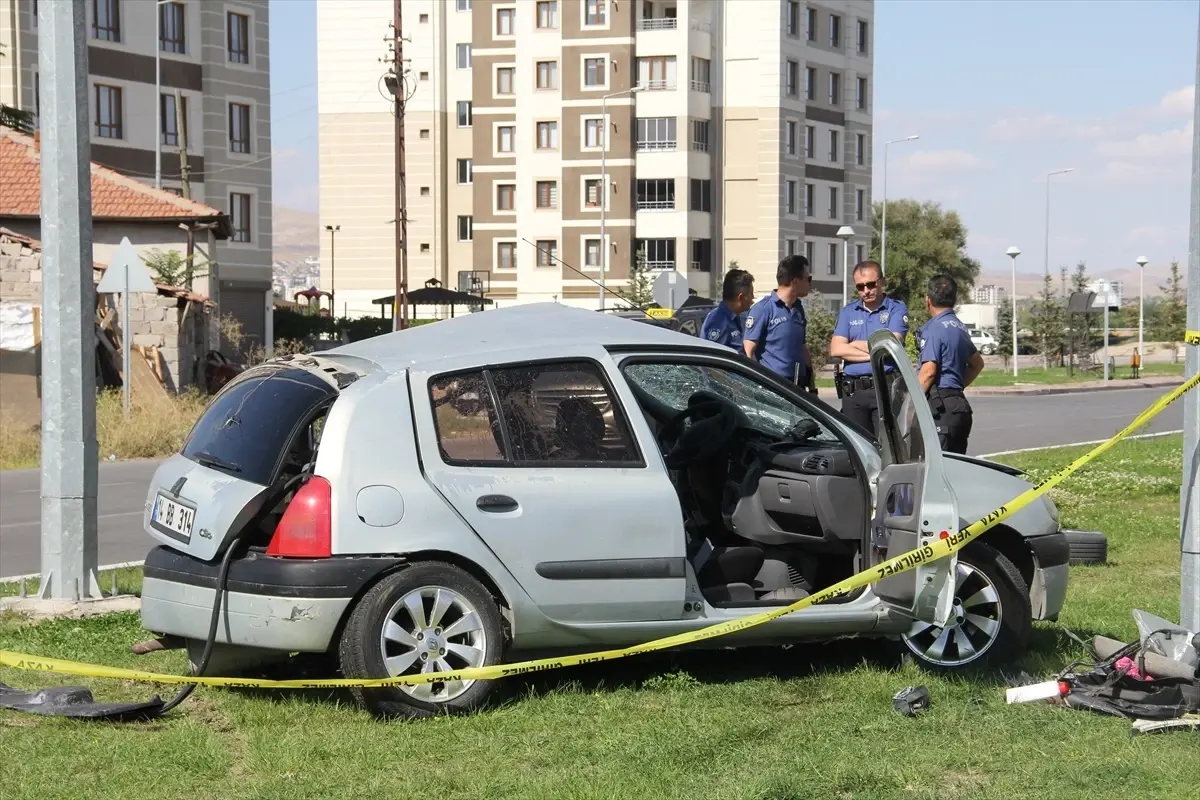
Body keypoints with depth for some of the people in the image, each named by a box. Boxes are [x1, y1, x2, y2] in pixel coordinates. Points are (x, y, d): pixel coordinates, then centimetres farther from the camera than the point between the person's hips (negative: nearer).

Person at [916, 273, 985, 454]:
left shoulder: (934, 328, -10)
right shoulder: (959, 327, 19)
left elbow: (929, 371, -19)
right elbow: (977, 363, 33)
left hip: (940, 407, -10)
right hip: (958, 403, 10)